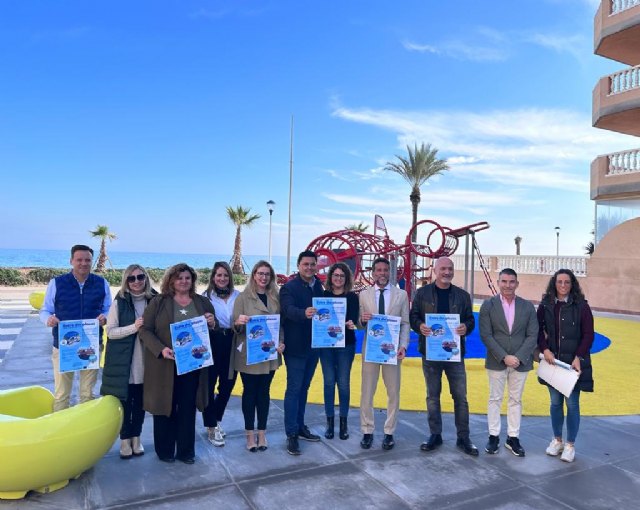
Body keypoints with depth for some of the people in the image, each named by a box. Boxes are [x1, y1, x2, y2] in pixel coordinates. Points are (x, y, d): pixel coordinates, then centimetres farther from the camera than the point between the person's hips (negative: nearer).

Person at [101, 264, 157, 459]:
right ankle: (125, 439, 25)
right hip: (123, 362, -2)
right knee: (124, 401, 9)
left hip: (145, 362, 2)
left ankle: (136, 438, 29)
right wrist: (133, 327, -21)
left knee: (140, 402, 13)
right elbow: (110, 331, -9)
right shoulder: (119, 302, -6)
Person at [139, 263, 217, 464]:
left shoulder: (203, 302, 8)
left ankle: (186, 451, 22)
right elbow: (145, 330, -5)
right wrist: (161, 349, -20)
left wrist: (212, 324, -9)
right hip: (165, 365, -2)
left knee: (188, 408, 9)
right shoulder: (158, 302, -1)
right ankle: (164, 451, 24)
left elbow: (214, 333, 15)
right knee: (165, 407, 8)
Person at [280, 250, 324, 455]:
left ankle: (300, 427, 29)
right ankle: (291, 435, 7)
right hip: (296, 347, -6)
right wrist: (304, 313, -46)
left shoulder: (319, 287, 8)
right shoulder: (289, 287, -10)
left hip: (313, 346, 6)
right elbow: (289, 309, -28)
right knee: (294, 389, -1)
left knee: (303, 388, 16)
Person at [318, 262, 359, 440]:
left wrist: (351, 324, -29)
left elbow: (354, 319, -8)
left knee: (343, 383, 4)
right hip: (326, 344, 1)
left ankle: (343, 422, 18)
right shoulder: (323, 295, 3)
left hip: (346, 345, -1)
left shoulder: (352, 297, 1)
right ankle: (330, 421, 18)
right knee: (329, 382, 6)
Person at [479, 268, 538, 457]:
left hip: (520, 362, 2)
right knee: (495, 399, 8)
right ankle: (493, 436, 19)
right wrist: (504, 357, -16)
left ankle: (513, 438, 21)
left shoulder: (527, 306, 2)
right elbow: (486, 335, -8)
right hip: (496, 362, -1)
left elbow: (532, 336, -2)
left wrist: (518, 357, -14)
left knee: (516, 400, 11)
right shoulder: (488, 305, -4)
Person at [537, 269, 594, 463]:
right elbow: (538, 330, 5)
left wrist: (578, 358, -14)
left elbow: (588, 335, -6)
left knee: (572, 403, 3)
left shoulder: (581, 306, -6)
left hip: (574, 362, -2)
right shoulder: (545, 305, 1)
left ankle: (570, 445, 18)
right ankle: (557, 440, 29)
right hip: (552, 361, 3)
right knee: (555, 402, 13)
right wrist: (544, 349, -10)